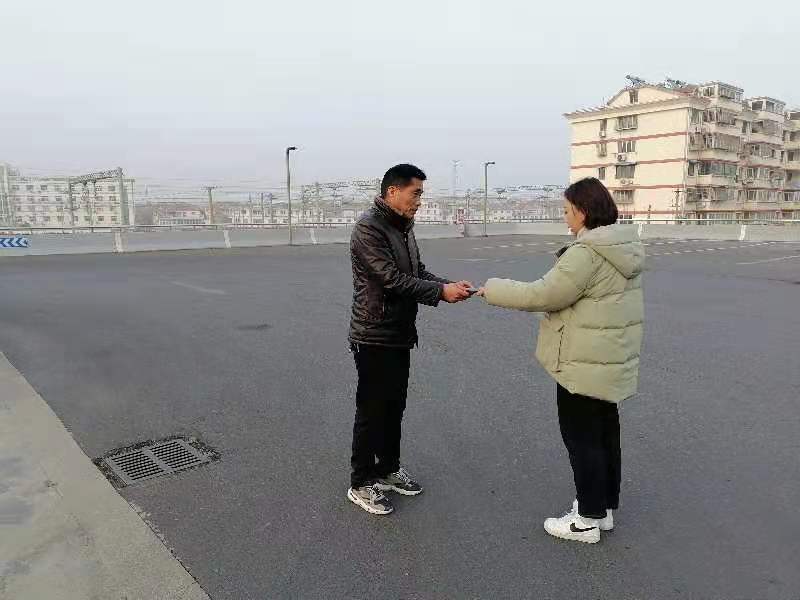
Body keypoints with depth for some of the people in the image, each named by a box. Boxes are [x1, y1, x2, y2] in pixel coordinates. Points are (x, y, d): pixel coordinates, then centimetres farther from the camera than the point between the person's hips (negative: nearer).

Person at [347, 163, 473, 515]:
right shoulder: (369, 228, -17)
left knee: (394, 407, 18)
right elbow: (392, 279, -24)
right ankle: (361, 484, 18)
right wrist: (441, 292, -23)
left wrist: (450, 284, -5)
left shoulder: (404, 228, 12)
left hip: (399, 335, 9)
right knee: (371, 412, 3)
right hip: (374, 337, -9)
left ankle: (388, 469, 34)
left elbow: (418, 273, 12)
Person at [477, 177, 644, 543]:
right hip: (613, 359, 10)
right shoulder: (622, 247, 9)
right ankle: (604, 507, 33)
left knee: (582, 437, 3)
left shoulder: (586, 252, -23)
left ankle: (588, 519, 16)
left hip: (586, 363, -10)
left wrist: (494, 290, -10)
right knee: (604, 431, 18)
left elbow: (544, 294, -21)